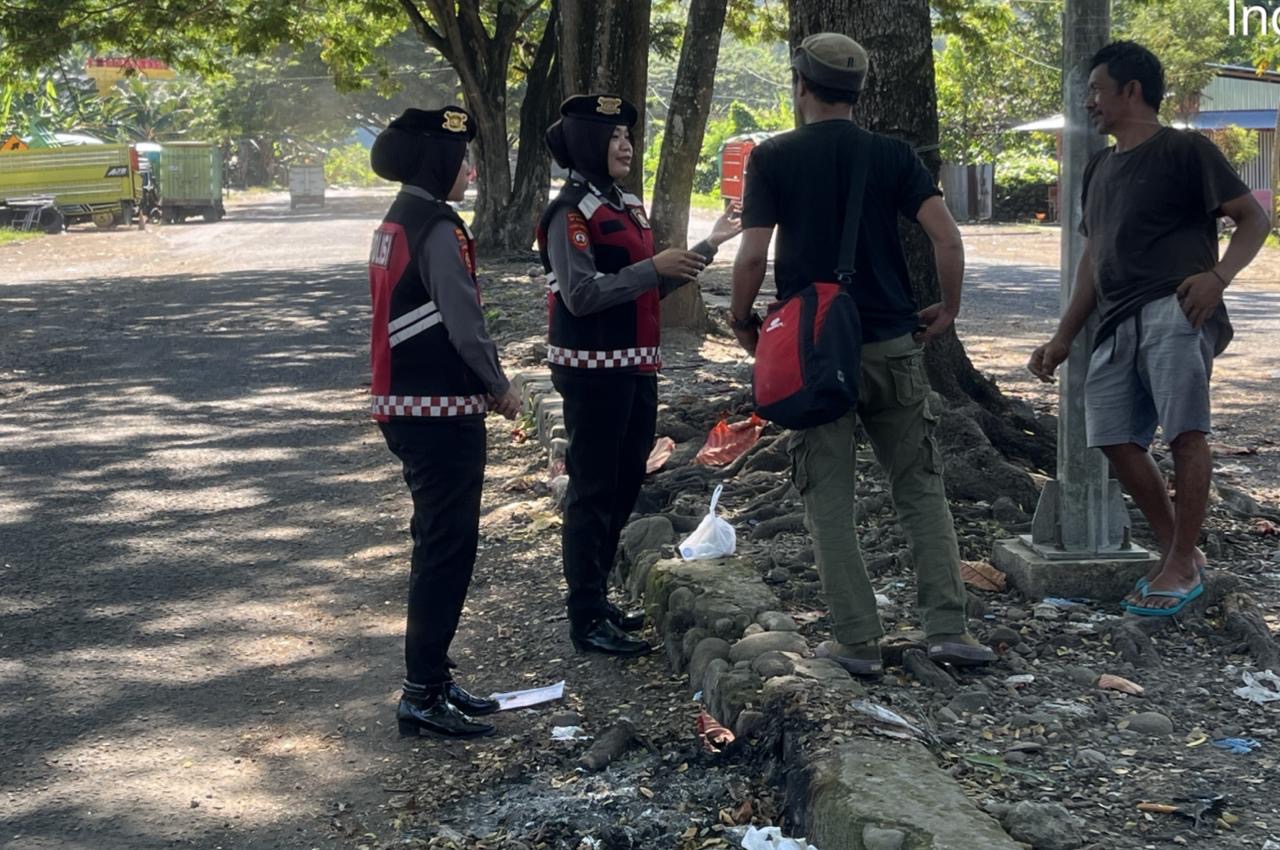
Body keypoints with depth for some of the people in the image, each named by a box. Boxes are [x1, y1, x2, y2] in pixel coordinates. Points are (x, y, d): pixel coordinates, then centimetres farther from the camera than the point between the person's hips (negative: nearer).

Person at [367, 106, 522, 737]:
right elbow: (464, 325, -21)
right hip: (442, 412, -10)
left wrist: (481, 384, 17)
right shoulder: (438, 230, -17)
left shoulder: (396, 223, 14)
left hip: (405, 406, 10)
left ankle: (431, 679, 24)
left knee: (438, 544, 16)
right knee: (448, 549, -4)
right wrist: (500, 387, -5)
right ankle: (423, 696, 1)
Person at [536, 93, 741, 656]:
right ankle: (586, 620, 2)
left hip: (635, 366, 9)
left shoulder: (627, 206, 14)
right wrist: (653, 267, -25)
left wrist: (709, 246, 11)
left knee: (625, 483, 14)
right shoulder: (570, 212, -13)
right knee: (593, 489, -4)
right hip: (593, 371, -9)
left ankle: (596, 599, 26)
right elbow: (580, 294, -21)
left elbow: (651, 287, 17)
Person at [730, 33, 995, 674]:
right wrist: (947, 309, 8)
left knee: (829, 501, 6)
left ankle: (857, 641, 6)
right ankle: (947, 630, 7)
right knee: (920, 490, 11)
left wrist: (742, 320, 6)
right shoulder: (893, 156, 2)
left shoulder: (773, 158, -4)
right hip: (893, 345, 2)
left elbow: (753, 255, -10)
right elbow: (947, 239, -7)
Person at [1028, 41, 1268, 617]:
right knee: (1117, 440, -1)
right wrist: (1064, 338, 23)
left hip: (1175, 310, -7)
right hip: (1118, 324, 8)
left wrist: (1219, 274, -18)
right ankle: (1176, 554, 13)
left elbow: (1253, 217, 0)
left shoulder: (1184, 151, 2)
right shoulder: (1099, 169, 24)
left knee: (1185, 432, -16)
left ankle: (1182, 566, -8)